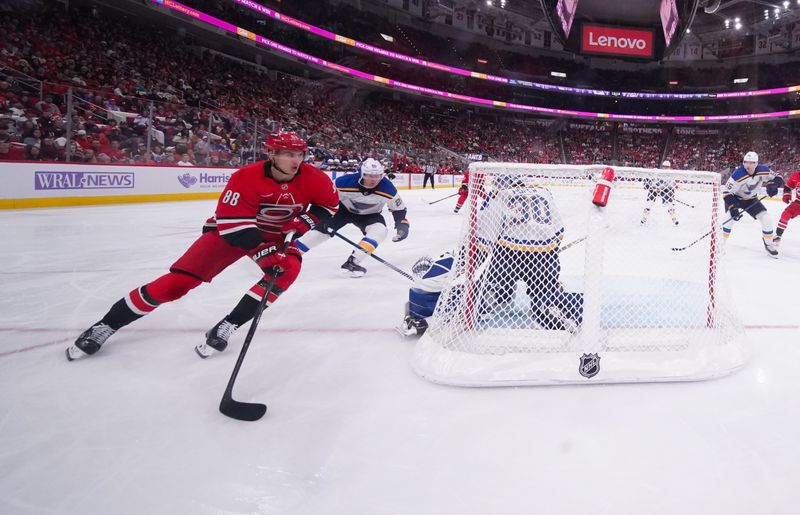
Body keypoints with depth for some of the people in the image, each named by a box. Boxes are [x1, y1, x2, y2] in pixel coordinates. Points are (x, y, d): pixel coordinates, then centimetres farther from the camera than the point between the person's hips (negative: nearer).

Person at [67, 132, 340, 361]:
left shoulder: (312, 178, -17)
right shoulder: (247, 177, -29)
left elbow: (329, 204, 0)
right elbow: (234, 223, -34)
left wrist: (302, 222, -17)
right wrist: (264, 254, -44)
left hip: (276, 235, 4)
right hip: (229, 230, -3)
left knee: (288, 268, -29)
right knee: (180, 280, -13)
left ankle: (226, 327, -21)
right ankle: (107, 325, 1)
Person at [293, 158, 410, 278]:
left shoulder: (387, 188, -30)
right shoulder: (345, 182, -34)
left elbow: (399, 208, -13)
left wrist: (402, 224, -25)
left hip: (369, 214, 1)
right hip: (344, 209, -1)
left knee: (380, 230, -27)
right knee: (321, 228, -10)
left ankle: (352, 262, -28)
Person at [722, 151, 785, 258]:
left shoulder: (763, 170, -18)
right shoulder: (738, 175, -32)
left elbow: (777, 178, -3)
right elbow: (726, 191, -30)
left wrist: (773, 185, -26)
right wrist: (732, 207, -39)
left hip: (751, 199, 4)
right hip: (735, 198, -4)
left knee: (766, 219, -3)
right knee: (731, 218, -26)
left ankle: (768, 244, 17)